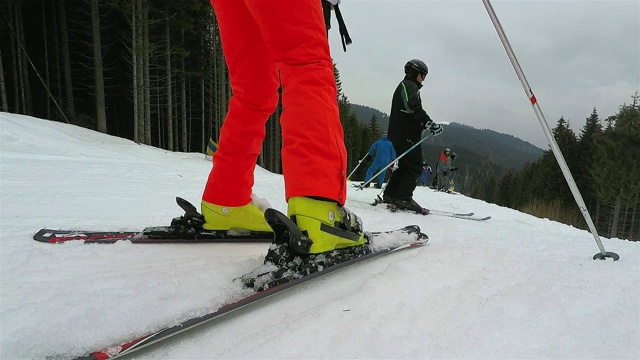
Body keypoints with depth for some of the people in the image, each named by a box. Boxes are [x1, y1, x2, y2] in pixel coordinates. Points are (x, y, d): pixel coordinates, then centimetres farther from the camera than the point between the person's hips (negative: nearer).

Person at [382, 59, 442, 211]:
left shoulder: (404, 86, 28)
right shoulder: (410, 85, -4)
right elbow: (414, 108, -21)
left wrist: (424, 125, 21)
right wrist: (431, 124, -24)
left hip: (399, 134, 10)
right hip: (407, 135, -10)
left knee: (405, 166, 13)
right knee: (415, 166, -9)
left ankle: (390, 194, 13)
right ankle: (403, 197, -10)